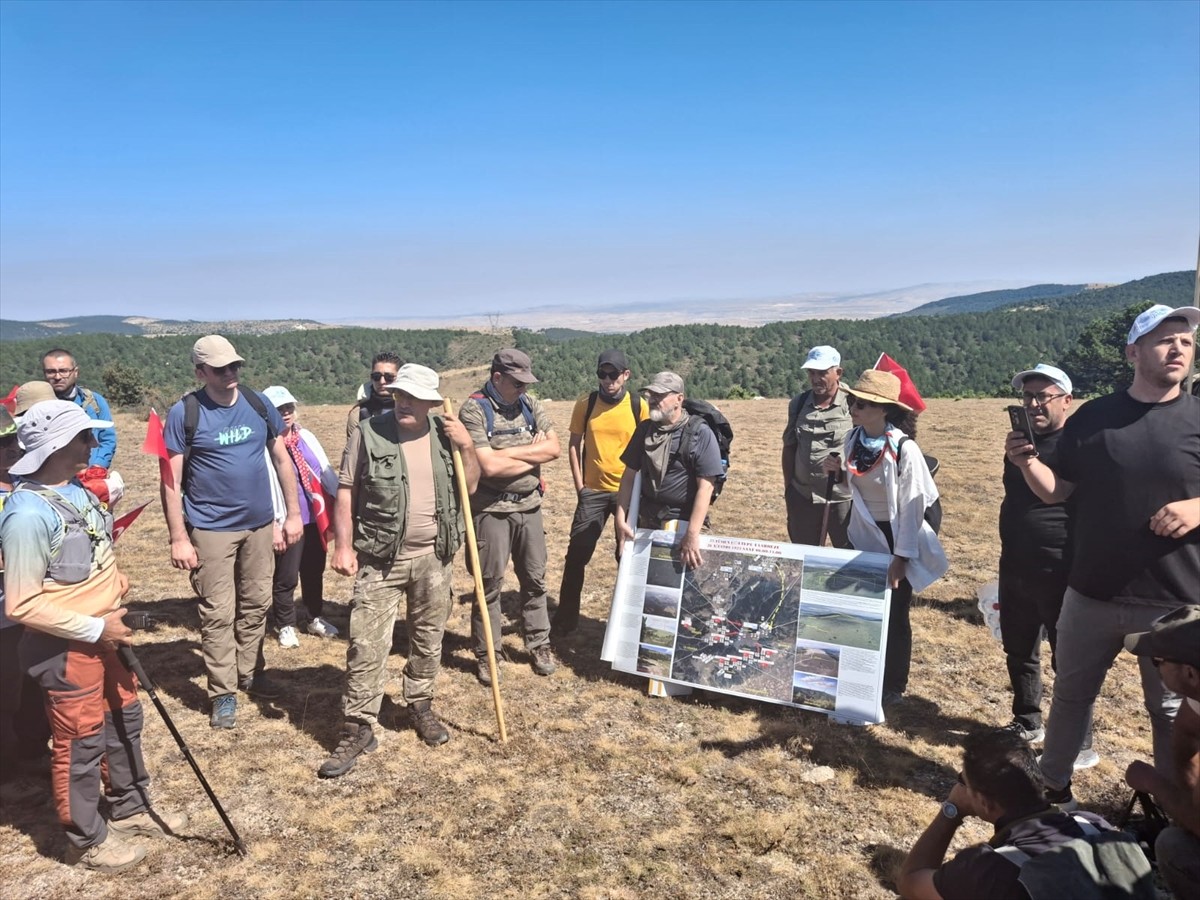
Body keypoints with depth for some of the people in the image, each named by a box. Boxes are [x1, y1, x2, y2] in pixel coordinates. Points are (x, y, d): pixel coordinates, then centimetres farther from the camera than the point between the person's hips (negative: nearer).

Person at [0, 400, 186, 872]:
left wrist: (114, 584, 6)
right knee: (81, 742, 9)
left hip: (104, 633, 9)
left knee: (123, 719, 22)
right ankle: (87, 840, 29)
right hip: (66, 647, -9)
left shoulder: (76, 488, 1)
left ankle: (130, 807, 42)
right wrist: (95, 628, -21)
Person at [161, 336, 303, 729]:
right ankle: (223, 693, 13)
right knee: (217, 614, 2)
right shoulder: (184, 413, -11)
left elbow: (282, 459, 8)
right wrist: (178, 538, -13)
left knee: (256, 605, 15)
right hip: (211, 529, -4)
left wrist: (293, 514, 6)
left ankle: (251, 674, 31)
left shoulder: (259, 404, 0)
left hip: (259, 523, 4)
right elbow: (171, 479, -9)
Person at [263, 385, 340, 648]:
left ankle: (315, 619, 35)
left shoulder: (307, 438, 7)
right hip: (288, 523, -6)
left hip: (314, 519, 6)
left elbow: (326, 471, 11)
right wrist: (273, 526, -17)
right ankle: (286, 626, 23)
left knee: (314, 572, 18)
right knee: (286, 577, 4)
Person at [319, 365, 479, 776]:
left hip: (433, 556, 3)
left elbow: (470, 486, 6)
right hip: (380, 558, -3)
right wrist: (343, 546, -10)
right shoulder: (369, 433, -7)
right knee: (366, 643, -3)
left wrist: (466, 446, -9)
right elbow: (345, 491, -4)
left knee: (428, 639, 15)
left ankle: (420, 706, 34)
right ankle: (358, 727, 8)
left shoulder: (446, 433, 3)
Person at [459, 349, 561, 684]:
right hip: (492, 509, -5)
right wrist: (534, 454, -9)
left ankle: (539, 646, 29)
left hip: (529, 506, 5)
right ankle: (486, 655, 19)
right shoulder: (474, 411, -12)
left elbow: (554, 448, -4)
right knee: (490, 584, 5)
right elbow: (488, 467, -21)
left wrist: (510, 452, -14)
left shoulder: (530, 405, 6)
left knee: (535, 579, 14)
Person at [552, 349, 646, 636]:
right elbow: (574, 445, 3)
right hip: (593, 491, 0)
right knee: (577, 554, 1)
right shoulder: (585, 404, -2)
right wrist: (579, 485, -2)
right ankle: (566, 617, 15)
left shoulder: (638, 406, -4)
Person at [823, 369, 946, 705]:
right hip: (863, 536, 6)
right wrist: (840, 471, -8)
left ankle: (894, 685, 24)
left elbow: (912, 508, -18)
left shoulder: (904, 449, -22)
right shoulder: (854, 439, -4)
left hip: (895, 539, -5)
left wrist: (901, 556, -17)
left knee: (894, 614, 7)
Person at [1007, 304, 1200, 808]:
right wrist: (1027, 463, -15)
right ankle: (1053, 785, 35)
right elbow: (1056, 491, 3)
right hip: (1092, 594, 1)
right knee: (1071, 694, 16)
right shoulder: (1092, 419, -1)